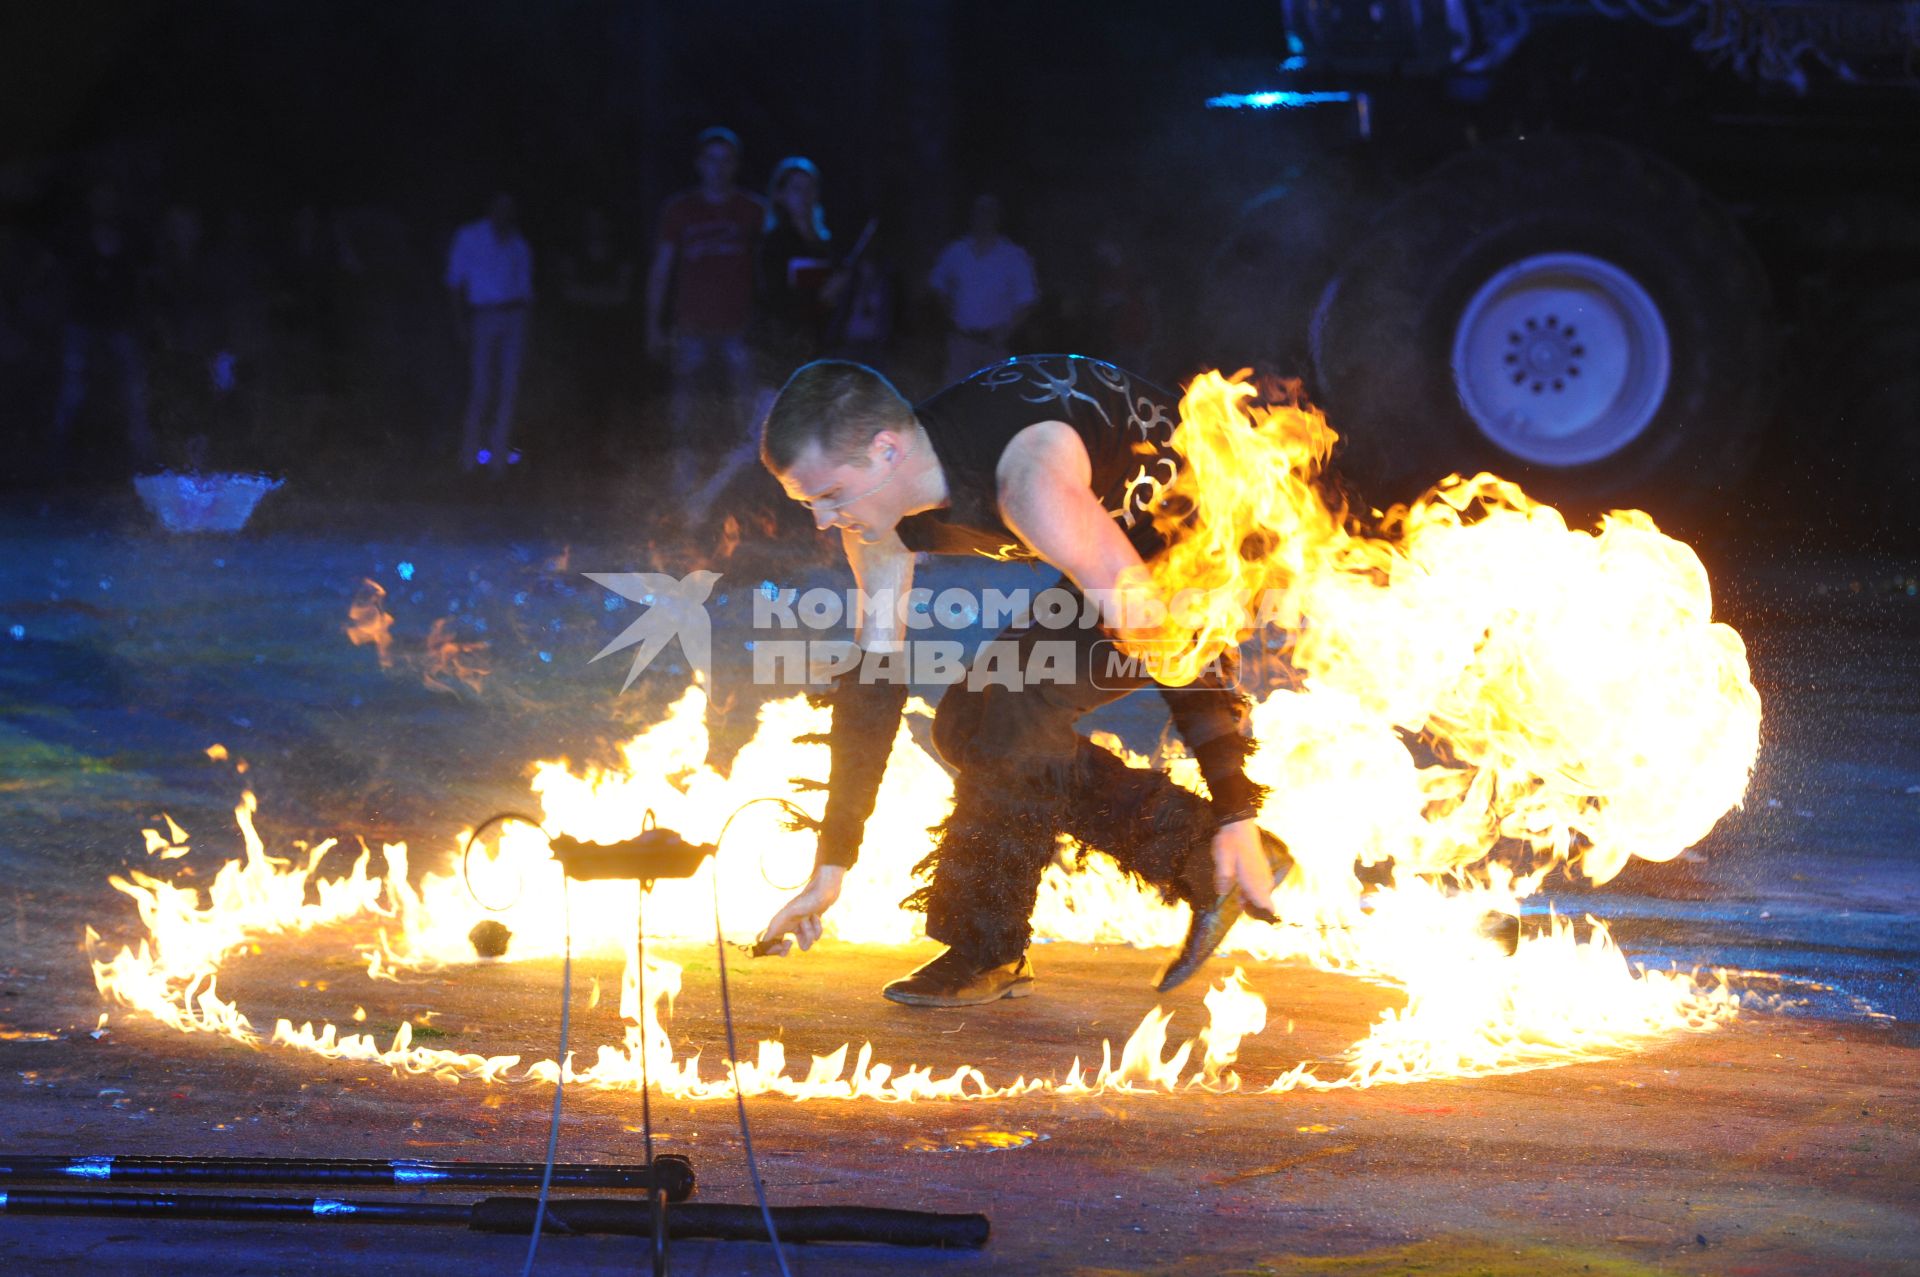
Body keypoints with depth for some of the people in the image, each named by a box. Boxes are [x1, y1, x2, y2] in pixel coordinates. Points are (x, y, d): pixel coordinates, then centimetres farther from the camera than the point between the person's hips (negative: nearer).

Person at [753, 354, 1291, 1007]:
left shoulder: (1030, 477, -37)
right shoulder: (873, 518, -11)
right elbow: (872, 681, -2)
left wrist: (1237, 818, -32)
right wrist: (830, 867, -2)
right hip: (1126, 549, 9)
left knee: (1014, 714, -22)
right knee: (969, 720, 2)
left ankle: (985, 952, -6)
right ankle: (1205, 864, 6)